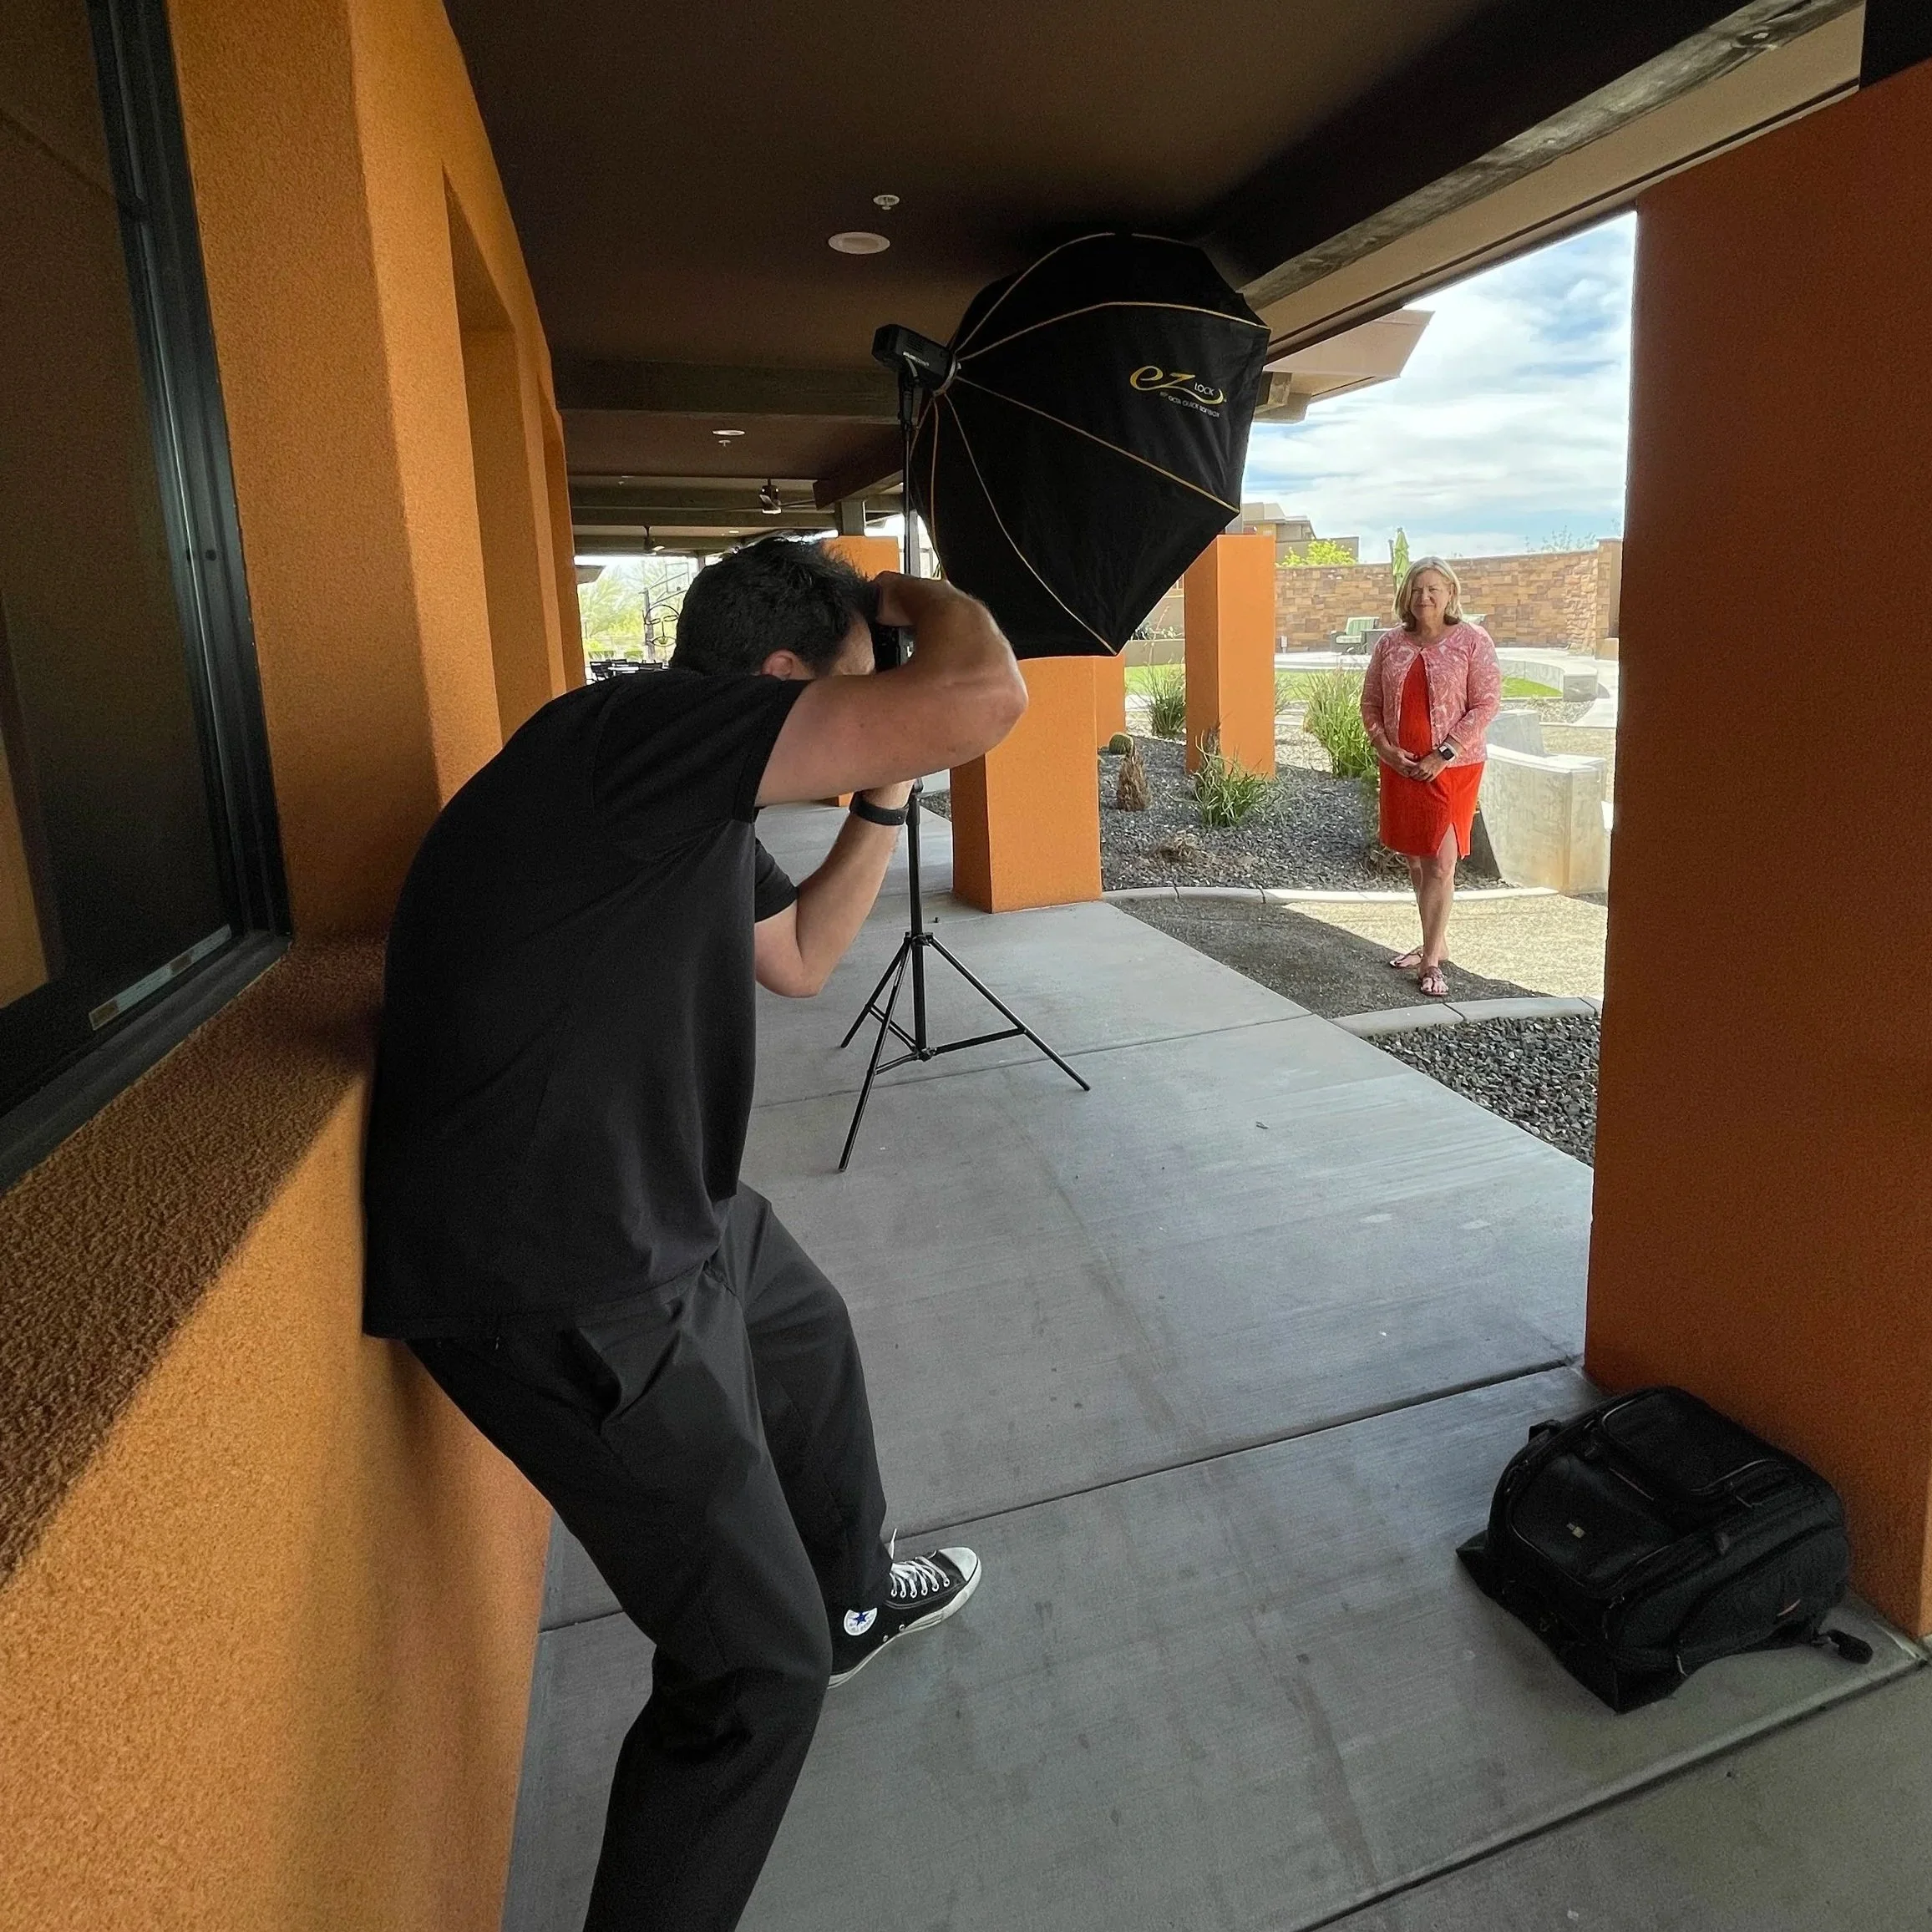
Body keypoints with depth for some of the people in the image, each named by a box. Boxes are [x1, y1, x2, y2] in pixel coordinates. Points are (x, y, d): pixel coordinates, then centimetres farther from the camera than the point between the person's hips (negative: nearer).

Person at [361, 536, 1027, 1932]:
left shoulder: (696, 807, 8)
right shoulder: (644, 726, -24)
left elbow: (802, 961, 22)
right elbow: (981, 702, -31)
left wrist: (883, 801, 11)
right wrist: (919, 595, -8)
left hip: (661, 1210, 11)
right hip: (555, 1282, -11)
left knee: (809, 1337, 33)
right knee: (758, 1666, -3)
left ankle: (855, 1598, 59)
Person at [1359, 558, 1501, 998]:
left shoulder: (1472, 640, -5)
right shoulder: (1390, 643, 6)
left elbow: (1486, 703, -9)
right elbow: (1371, 703, 10)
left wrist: (1444, 754, -16)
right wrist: (1384, 747, -6)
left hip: (1453, 767, -5)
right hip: (1400, 766, 5)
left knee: (1440, 865, -8)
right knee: (1416, 861, 13)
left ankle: (1431, 962, -2)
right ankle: (1436, 943, 29)